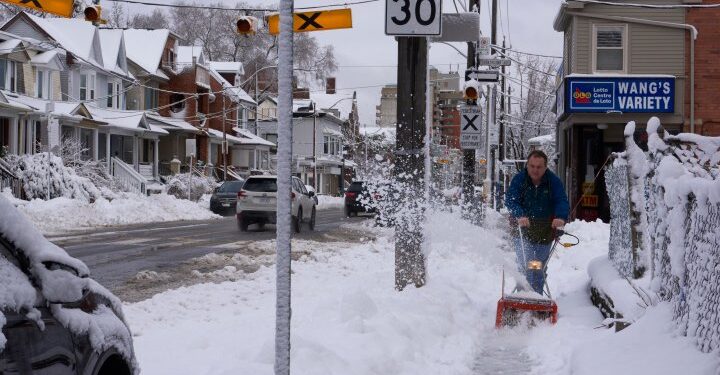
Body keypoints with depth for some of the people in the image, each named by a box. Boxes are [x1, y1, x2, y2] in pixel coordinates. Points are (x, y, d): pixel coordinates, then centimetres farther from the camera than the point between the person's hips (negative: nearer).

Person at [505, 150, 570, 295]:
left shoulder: (553, 181, -8)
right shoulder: (518, 180, -10)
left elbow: (562, 201, -17)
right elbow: (510, 200, -19)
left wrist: (561, 217, -38)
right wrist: (520, 215, -39)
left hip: (544, 233, 2)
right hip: (522, 230, -2)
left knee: (539, 268, 11)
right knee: (525, 267, -11)